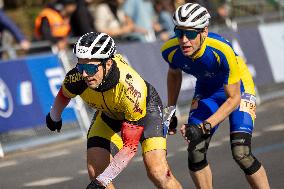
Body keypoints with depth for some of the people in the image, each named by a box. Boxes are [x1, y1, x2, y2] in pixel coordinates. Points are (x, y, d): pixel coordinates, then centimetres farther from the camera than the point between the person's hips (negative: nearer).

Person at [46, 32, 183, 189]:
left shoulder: (131, 89, -42)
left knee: (158, 173, -22)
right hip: (109, 113, 4)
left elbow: (129, 146, -37)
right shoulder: (76, 77, -32)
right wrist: (55, 116, 16)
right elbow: (63, 96, -4)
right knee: (95, 172, -12)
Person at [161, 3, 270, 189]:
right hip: (207, 91, 4)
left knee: (241, 153, -20)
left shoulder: (222, 51, -38)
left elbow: (234, 98, -29)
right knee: (195, 152, -12)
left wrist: (204, 127, -37)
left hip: (238, 89, -4)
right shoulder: (170, 50, -23)